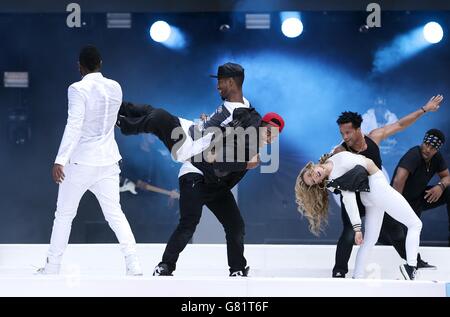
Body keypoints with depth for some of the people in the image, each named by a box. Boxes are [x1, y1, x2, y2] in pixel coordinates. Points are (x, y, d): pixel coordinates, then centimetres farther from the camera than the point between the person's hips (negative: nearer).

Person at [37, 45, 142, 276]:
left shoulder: (79, 90, -15)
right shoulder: (115, 88, 3)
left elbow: (73, 127, -21)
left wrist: (60, 160, -22)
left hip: (80, 162, -4)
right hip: (108, 161, 5)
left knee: (64, 214, 9)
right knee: (115, 214, 8)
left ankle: (52, 267, 15)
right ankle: (133, 265, -3)